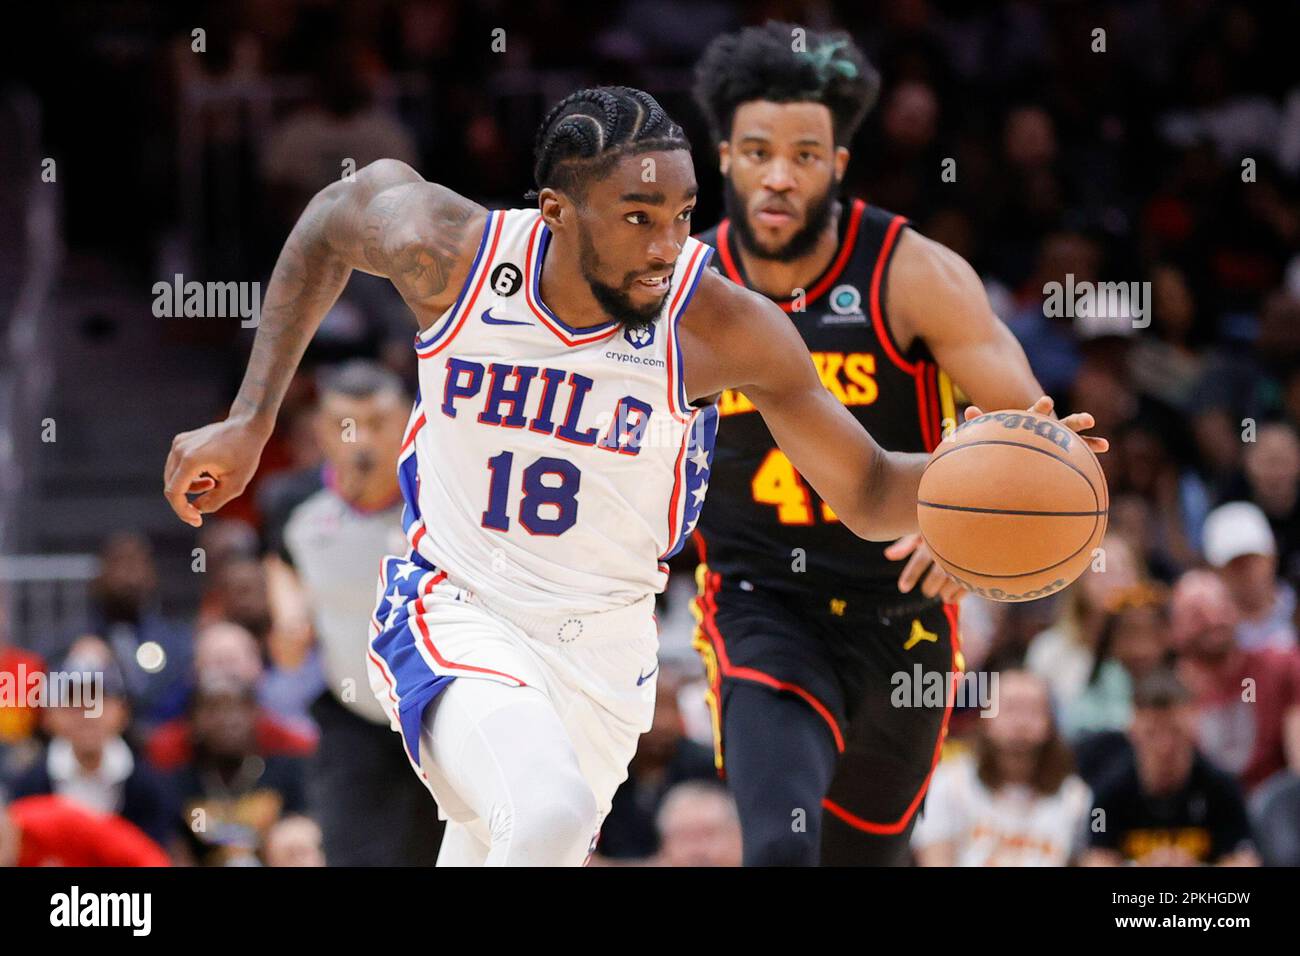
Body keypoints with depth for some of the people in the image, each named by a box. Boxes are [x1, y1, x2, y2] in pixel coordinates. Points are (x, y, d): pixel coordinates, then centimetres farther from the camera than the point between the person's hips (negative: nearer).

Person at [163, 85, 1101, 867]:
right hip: (453, 612, -2)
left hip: (602, 647, 2)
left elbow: (870, 495, -10)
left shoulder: (718, 324, -18)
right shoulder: (453, 252, -17)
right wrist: (250, 421, 4)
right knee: (548, 810, -31)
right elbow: (330, 220, 6)